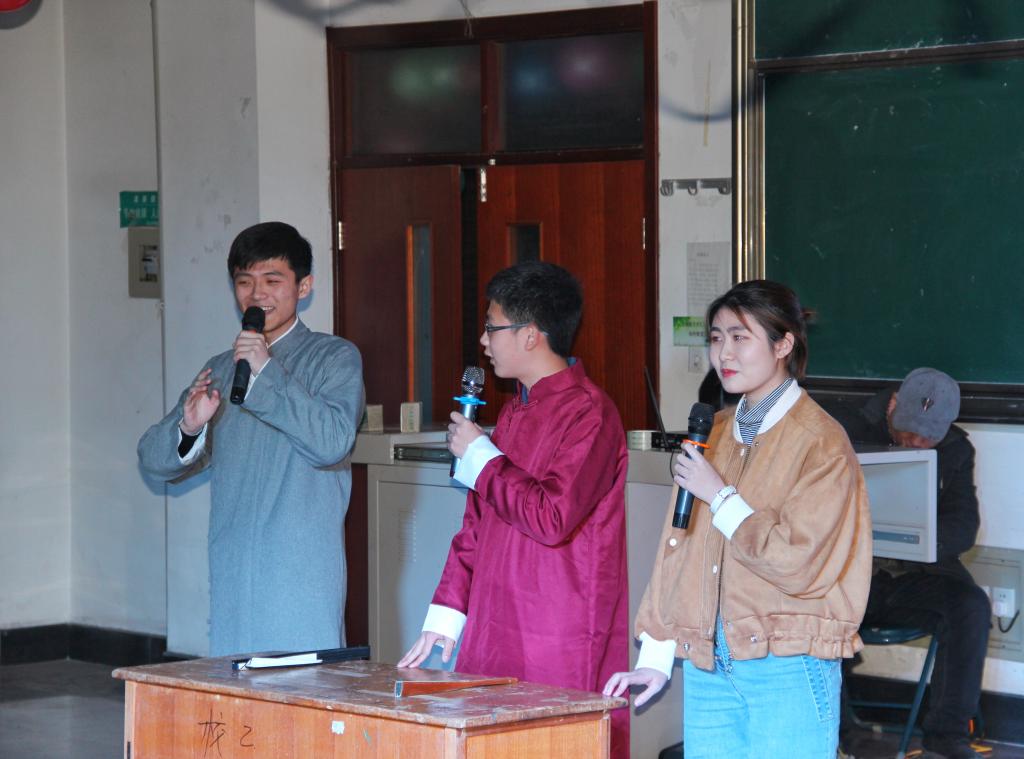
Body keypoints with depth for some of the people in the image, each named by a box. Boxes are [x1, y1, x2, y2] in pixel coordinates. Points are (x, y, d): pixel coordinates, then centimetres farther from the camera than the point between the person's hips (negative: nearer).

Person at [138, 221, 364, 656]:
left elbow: (333, 442, -14)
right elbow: (153, 458, 13)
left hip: (303, 576, -5)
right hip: (233, 580, 5)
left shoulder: (334, 358, 2)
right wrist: (188, 429, -9)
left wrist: (266, 372, -17)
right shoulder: (221, 370, 17)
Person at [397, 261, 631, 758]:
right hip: (495, 640, 8)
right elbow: (477, 521, 20)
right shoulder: (514, 410, 18)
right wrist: (446, 613, 13)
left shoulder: (589, 413, -11)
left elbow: (552, 519, -22)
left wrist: (479, 456, -9)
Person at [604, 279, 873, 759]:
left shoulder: (821, 443, -7)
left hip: (787, 670, -6)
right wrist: (656, 658, 13)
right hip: (708, 665, 6)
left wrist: (720, 496, -11)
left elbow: (798, 564, -16)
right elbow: (678, 549, 17)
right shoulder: (713, 435, 15)